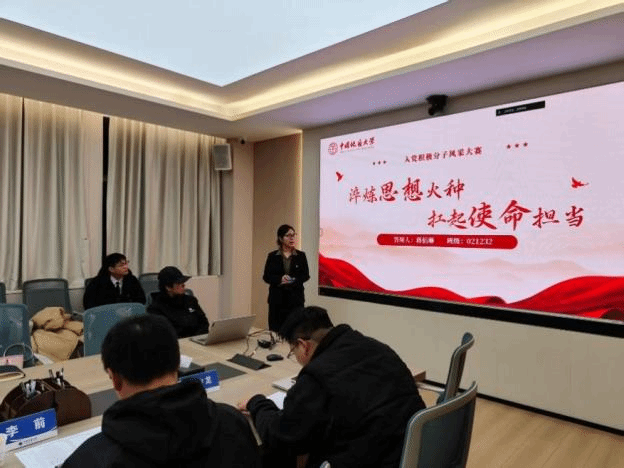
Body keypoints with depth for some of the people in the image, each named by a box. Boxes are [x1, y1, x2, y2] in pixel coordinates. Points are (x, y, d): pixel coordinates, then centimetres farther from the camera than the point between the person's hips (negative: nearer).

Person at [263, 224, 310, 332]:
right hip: (277, 298, 0)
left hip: (295, 297, 0)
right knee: (275, 329, -1)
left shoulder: (300, 256, 7)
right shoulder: (272, 256, 6)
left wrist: (293, 281, -14)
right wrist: (280, 279, -14)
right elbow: (266, 276, 3)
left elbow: (306, 275, 4)